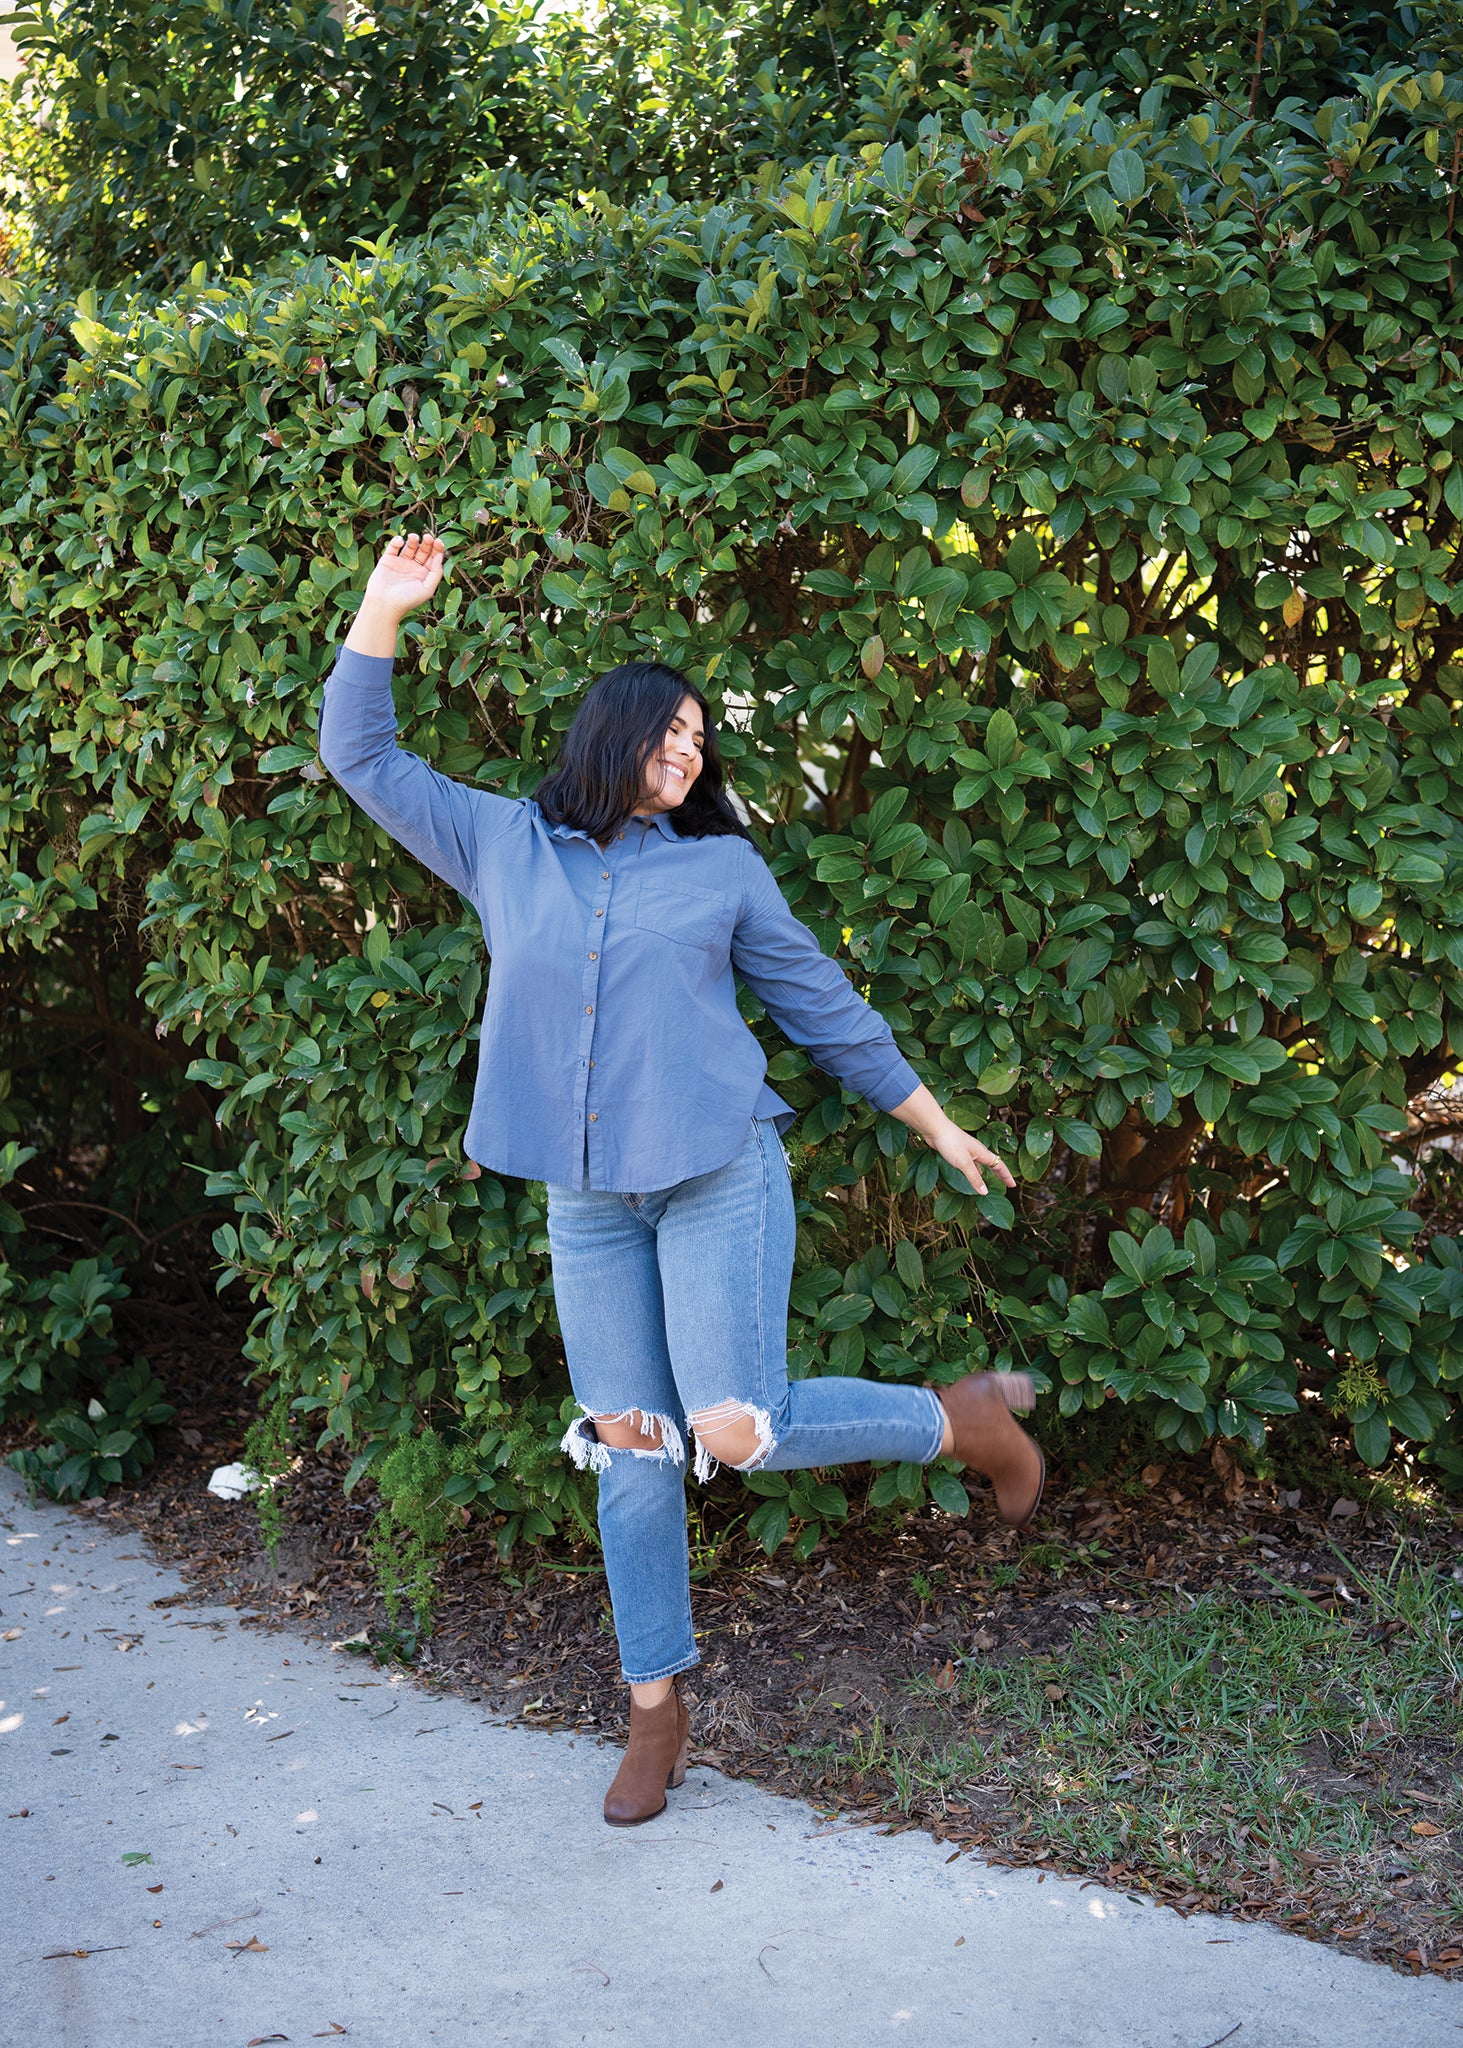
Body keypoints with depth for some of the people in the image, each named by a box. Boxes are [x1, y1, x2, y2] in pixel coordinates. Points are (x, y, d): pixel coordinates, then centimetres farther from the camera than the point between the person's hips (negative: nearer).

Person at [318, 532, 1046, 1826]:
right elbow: (363, 758, 13)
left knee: (738, 1431, -13)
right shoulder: (504, 845, 8)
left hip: (718, 1180, -2)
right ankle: (658, 1711, 17)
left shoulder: (723, 867, 5)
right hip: (587, 1204, 3)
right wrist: (384, 612, 3)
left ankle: (967, 1416, 11)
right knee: (630, 1451, 4)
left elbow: (822, 1005, 12)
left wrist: (938, 1128, 15)